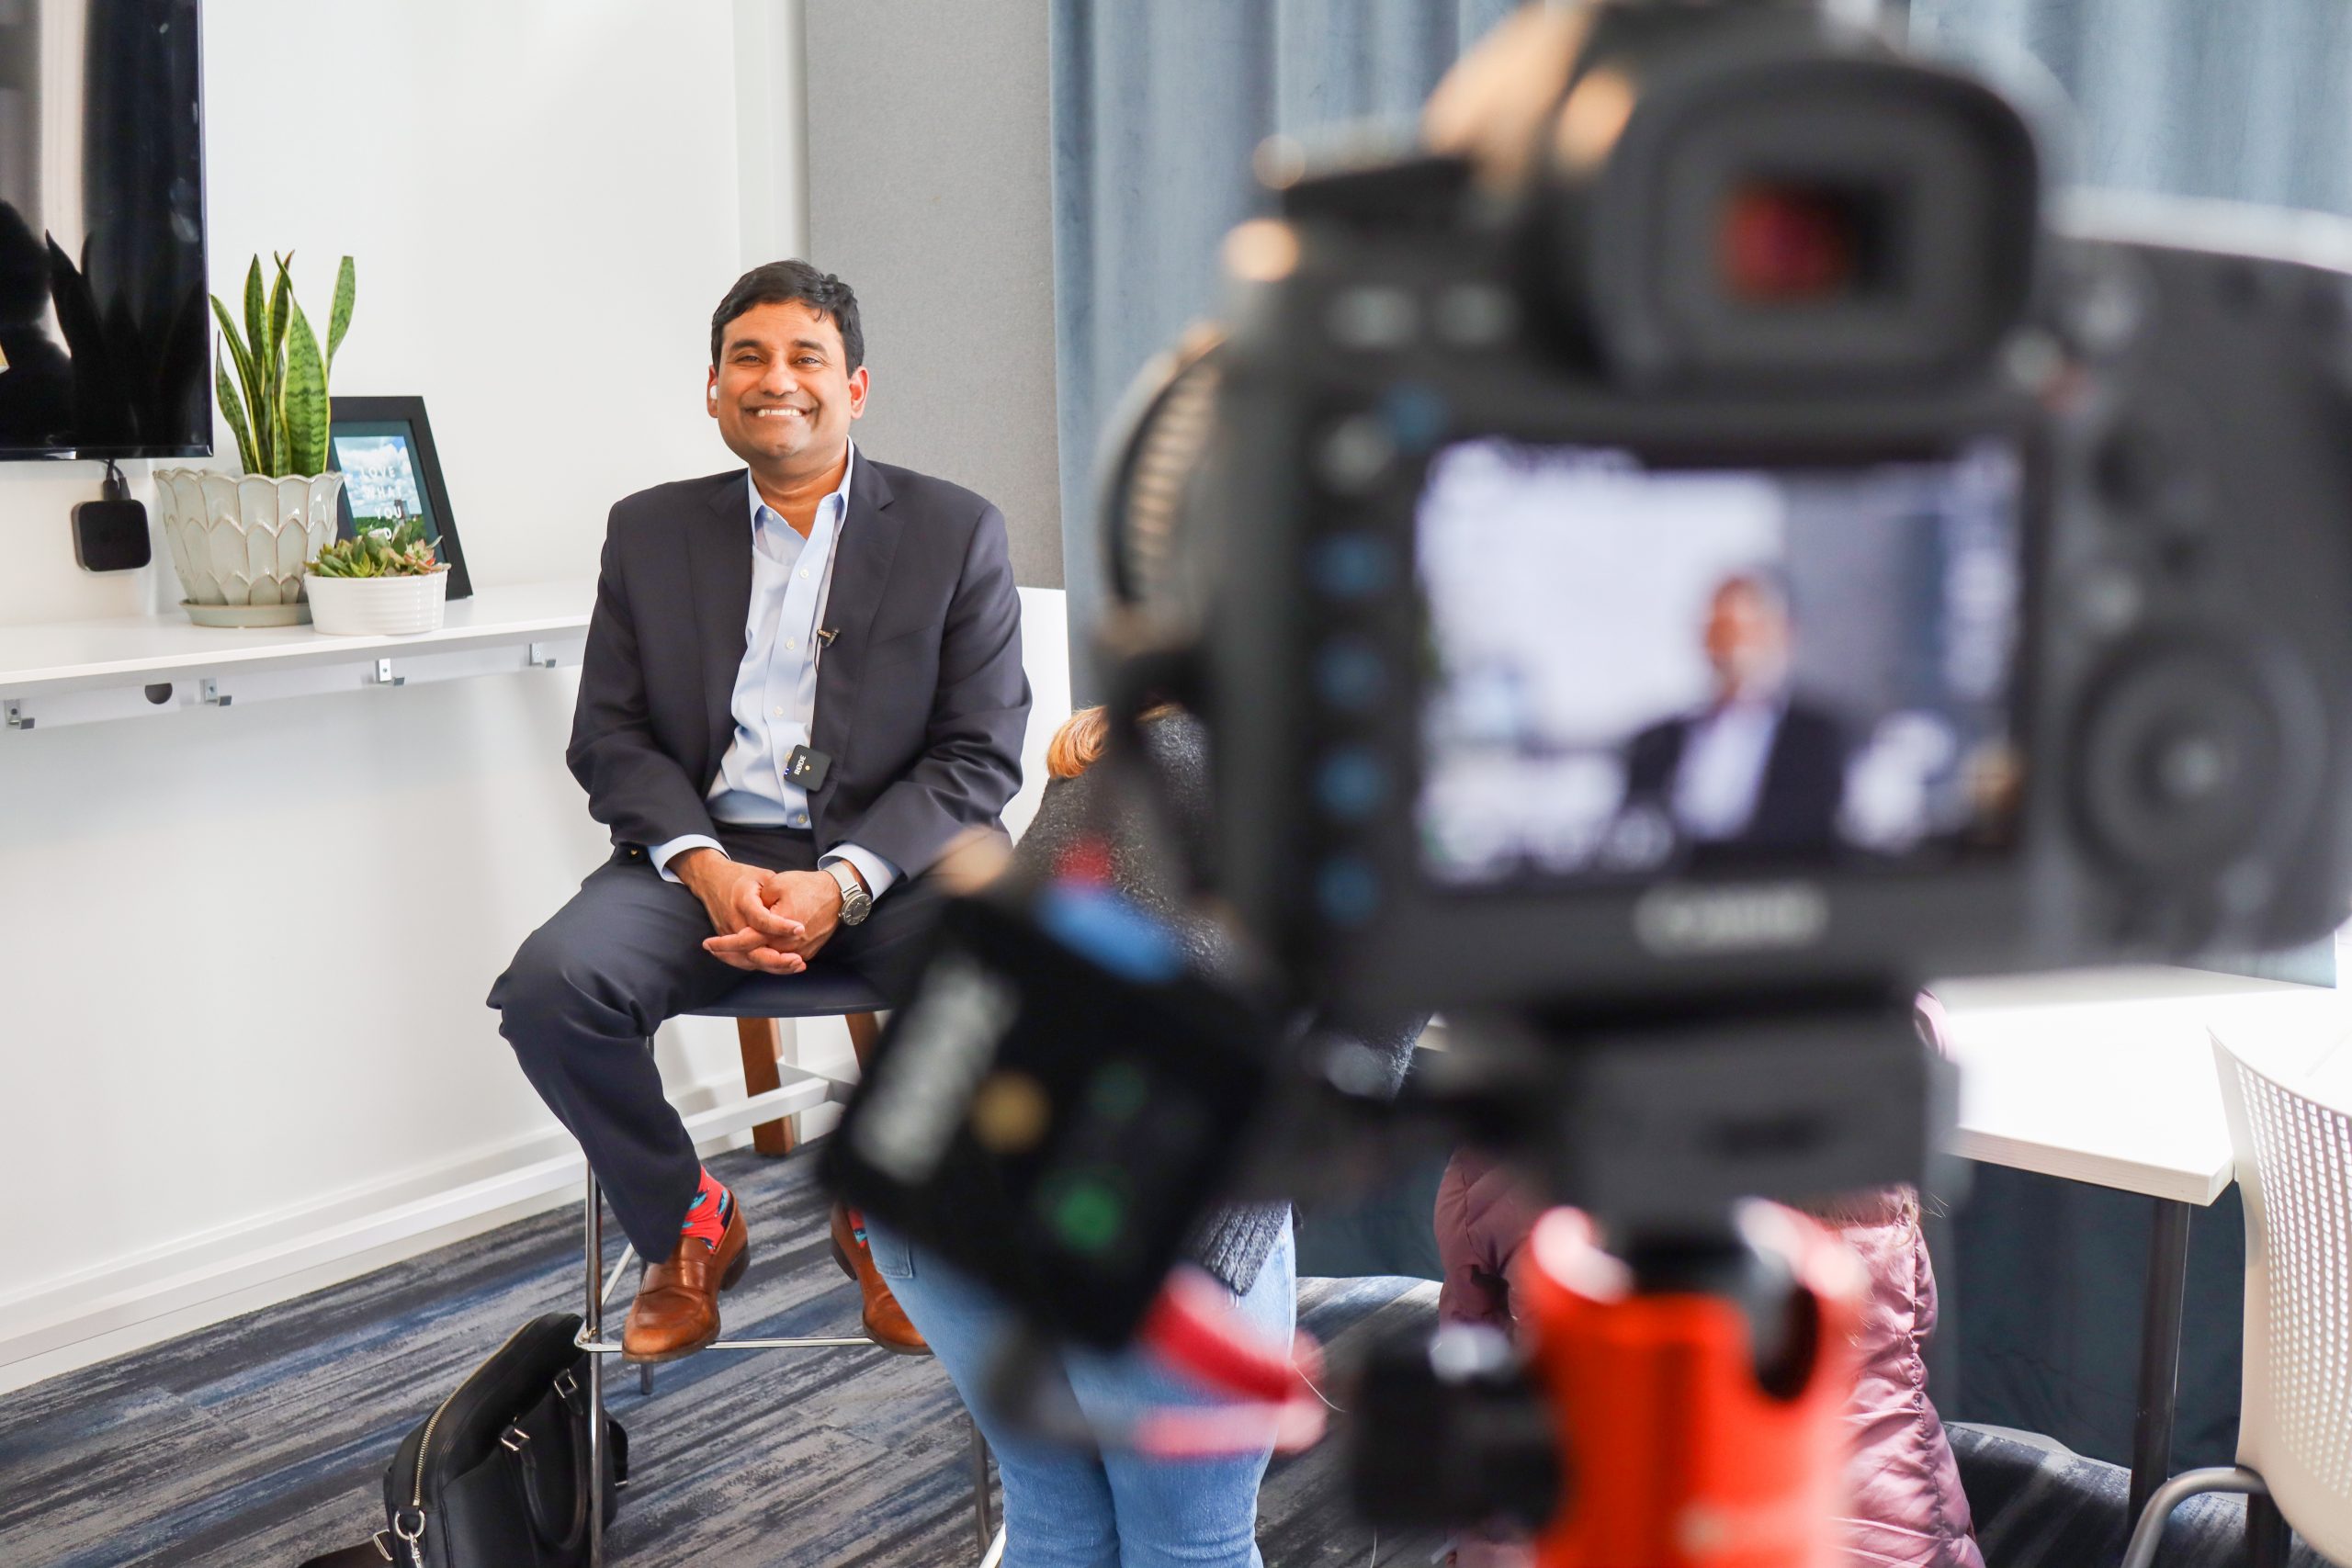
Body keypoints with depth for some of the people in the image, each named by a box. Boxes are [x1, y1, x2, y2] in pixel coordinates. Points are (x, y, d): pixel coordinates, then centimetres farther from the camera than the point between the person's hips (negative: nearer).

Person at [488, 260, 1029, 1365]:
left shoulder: (956, 532, 6)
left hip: (891, 859, -1)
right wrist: (707, 869, -13)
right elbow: (609, 739, 7)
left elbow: (979, 756, -1)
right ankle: (687, 1228, 3)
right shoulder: (650, 531, 13)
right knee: (550, 985, -26)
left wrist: (841, 883, -17)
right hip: (704, 851, 2)